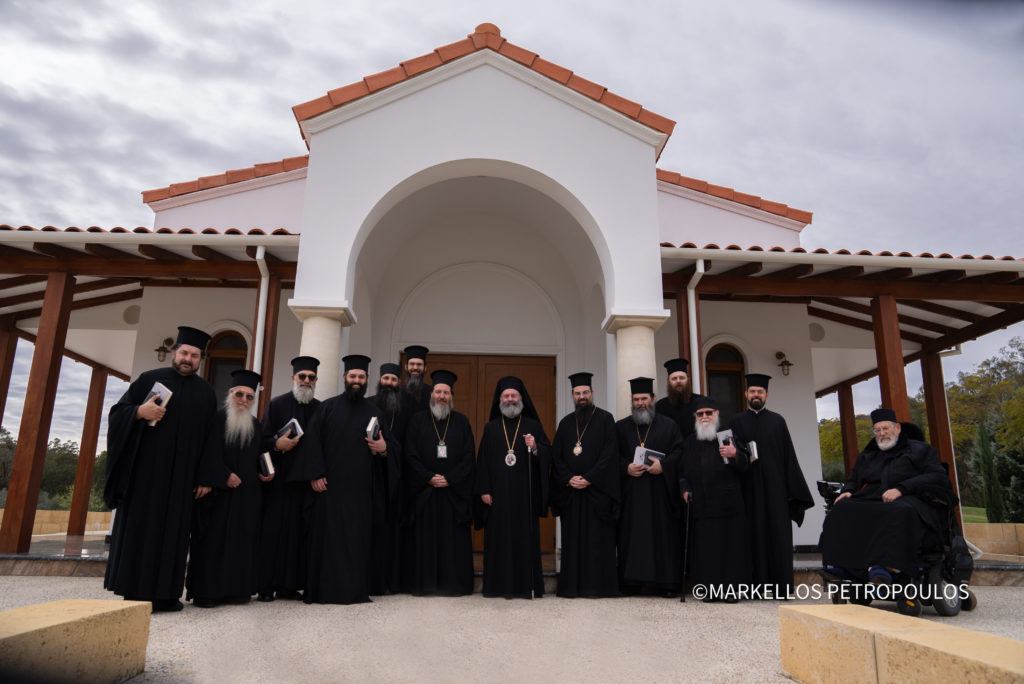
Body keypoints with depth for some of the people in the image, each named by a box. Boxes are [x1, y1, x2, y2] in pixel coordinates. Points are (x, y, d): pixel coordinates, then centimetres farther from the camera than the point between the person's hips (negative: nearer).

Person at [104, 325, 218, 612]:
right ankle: (136, 592, 7)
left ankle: (166, 593, 10)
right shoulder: (150, 379, 5)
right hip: (146, 469, -1)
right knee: (140, 526, 0)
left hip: (182, 476, 2)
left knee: (174, 530, 4)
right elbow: (118, 412, 4)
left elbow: (210, 438, 9)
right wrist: (140, 411, -19)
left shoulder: (206, 393, 10)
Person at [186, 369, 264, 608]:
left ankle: (236, 589, 12)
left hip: (247, 493, 5)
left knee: (242, 539, 5)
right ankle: (206, 592, 4)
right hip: (218, 491, -5)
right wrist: (224, 476, -18)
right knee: (213, 539, -3)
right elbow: (210, 453, -11)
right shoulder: (216, 419, -3)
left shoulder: (255, 425, 14)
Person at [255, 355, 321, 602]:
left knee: (298, 530, 3)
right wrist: (277, 444, -19)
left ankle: (289, 585, 12)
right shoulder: (277, 404, 3)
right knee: (273, 528, -2)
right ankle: (266, 586, 7)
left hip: (307, 478, 3)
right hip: (279, 478, -2)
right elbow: (262, 438, 0)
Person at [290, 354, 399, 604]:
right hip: (330, 485, -2)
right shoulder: (327, 408, 6)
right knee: (327, 535, -1)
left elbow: (391, 444, 15)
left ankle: (356, 590, 10)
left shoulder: (374, 412, 14)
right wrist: (315, 475, -10)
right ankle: (325, 590, 7)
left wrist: (384, 448, -8)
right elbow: (312, 441, -1)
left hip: (361, 488, 2)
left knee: (358, 536, 3)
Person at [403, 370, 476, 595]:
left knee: (455, 540, 1)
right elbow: (411, 455, 1)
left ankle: (454, 585, 9)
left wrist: (450, 479, -9)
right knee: (425, 538, 2)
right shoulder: (418, 420, 6)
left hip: (455, 490, 0)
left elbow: (468, 456, 1)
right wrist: (429, 477, -9)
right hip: (424, 491, 0)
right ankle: (424, 584, 11)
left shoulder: (461, 422, 7)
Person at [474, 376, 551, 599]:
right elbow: (483, 461, 6)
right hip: (498, 494, 1)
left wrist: (535, 448, -17)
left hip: (525, 494, -1)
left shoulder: (533, 426, 8)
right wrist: (484, 490, -2)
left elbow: (548, 454, 4)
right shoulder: (491, 428, 10)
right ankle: (499, 586, 11)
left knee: (526, 537, -1)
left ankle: (527, 585, 8)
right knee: (499, 537, 2)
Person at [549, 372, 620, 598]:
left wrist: (589, 478, -13)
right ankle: (571, 586, 10)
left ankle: (598, 585, 6)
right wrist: (568, 478, -7)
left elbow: (609, 454, -6)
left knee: (598, 539, -1)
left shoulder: (605, 419, 2)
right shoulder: (565, 423, 13)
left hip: (597, 490, -3)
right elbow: (556, 455, 9)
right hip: (570, 490, 3)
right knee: (572, 539, 5)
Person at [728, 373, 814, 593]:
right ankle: (756, 584, 5)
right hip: (749, 487, -1)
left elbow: (789, 456, 8)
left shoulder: (777, 421, 11)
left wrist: (791, 489, 2)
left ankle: (780, 585, 6)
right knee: (754, 533, 0)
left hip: (774, 486, 1)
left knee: (778, 533, 0)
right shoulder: (737, 422, 9)